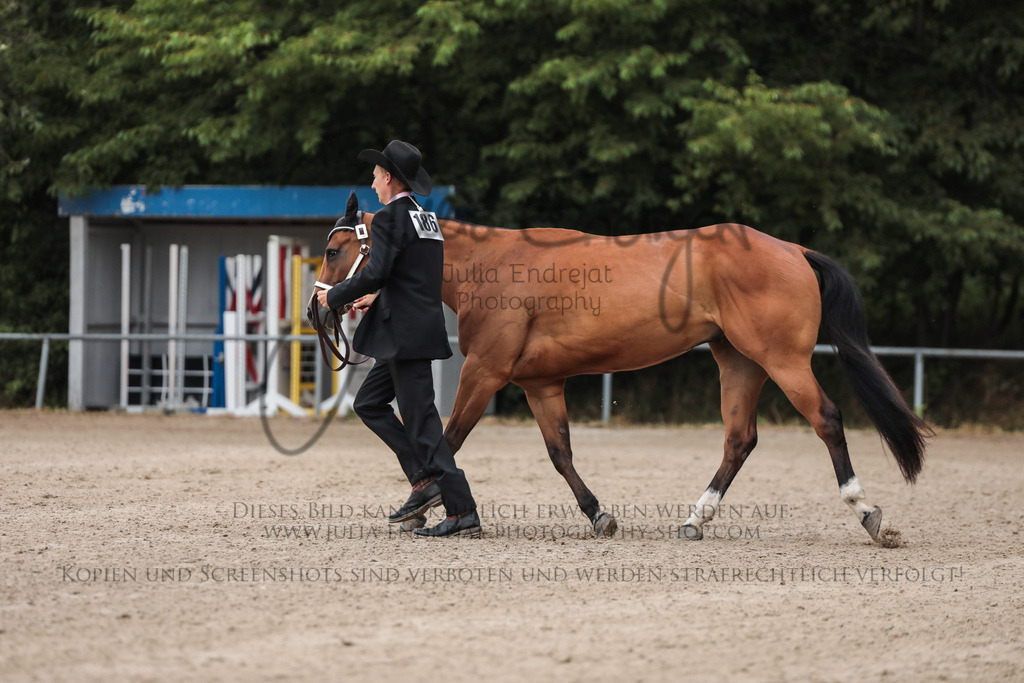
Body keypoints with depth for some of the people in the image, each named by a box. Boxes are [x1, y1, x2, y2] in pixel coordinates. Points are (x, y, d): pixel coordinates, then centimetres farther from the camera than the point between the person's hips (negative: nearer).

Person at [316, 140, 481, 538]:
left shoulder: (389, 218, -12)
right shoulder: (427, 219, 17)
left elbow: (375, 273, -22)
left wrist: (335, 296, -7)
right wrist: (377, 300, 30)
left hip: (407, 336, -10)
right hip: (420, 327, 10)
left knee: (421, 420, -8)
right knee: (368, 403, 17)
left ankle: (463, 512, -10)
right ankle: (423, 479, 8)